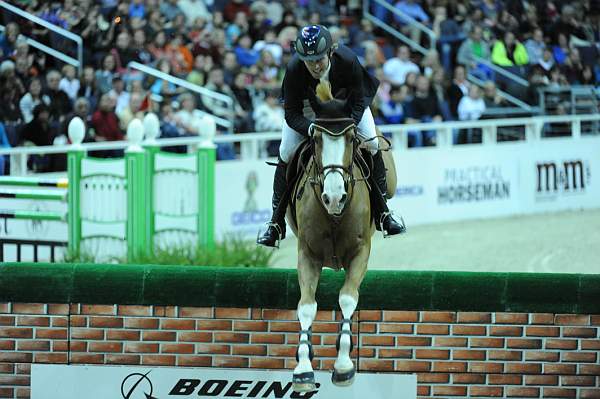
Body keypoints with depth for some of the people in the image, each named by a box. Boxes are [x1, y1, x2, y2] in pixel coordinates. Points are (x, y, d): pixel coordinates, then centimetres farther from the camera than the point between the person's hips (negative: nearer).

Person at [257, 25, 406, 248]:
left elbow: (358, 104, -24)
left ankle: (382, 213, 2)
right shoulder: (294, 69, -35)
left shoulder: (348, 61, -36)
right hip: (307, 105, 0)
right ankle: (276, 222, 0)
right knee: (287, 152, -14)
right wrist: (311, 128, -46)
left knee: (372, 144, -15)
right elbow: (292, 114, -26)